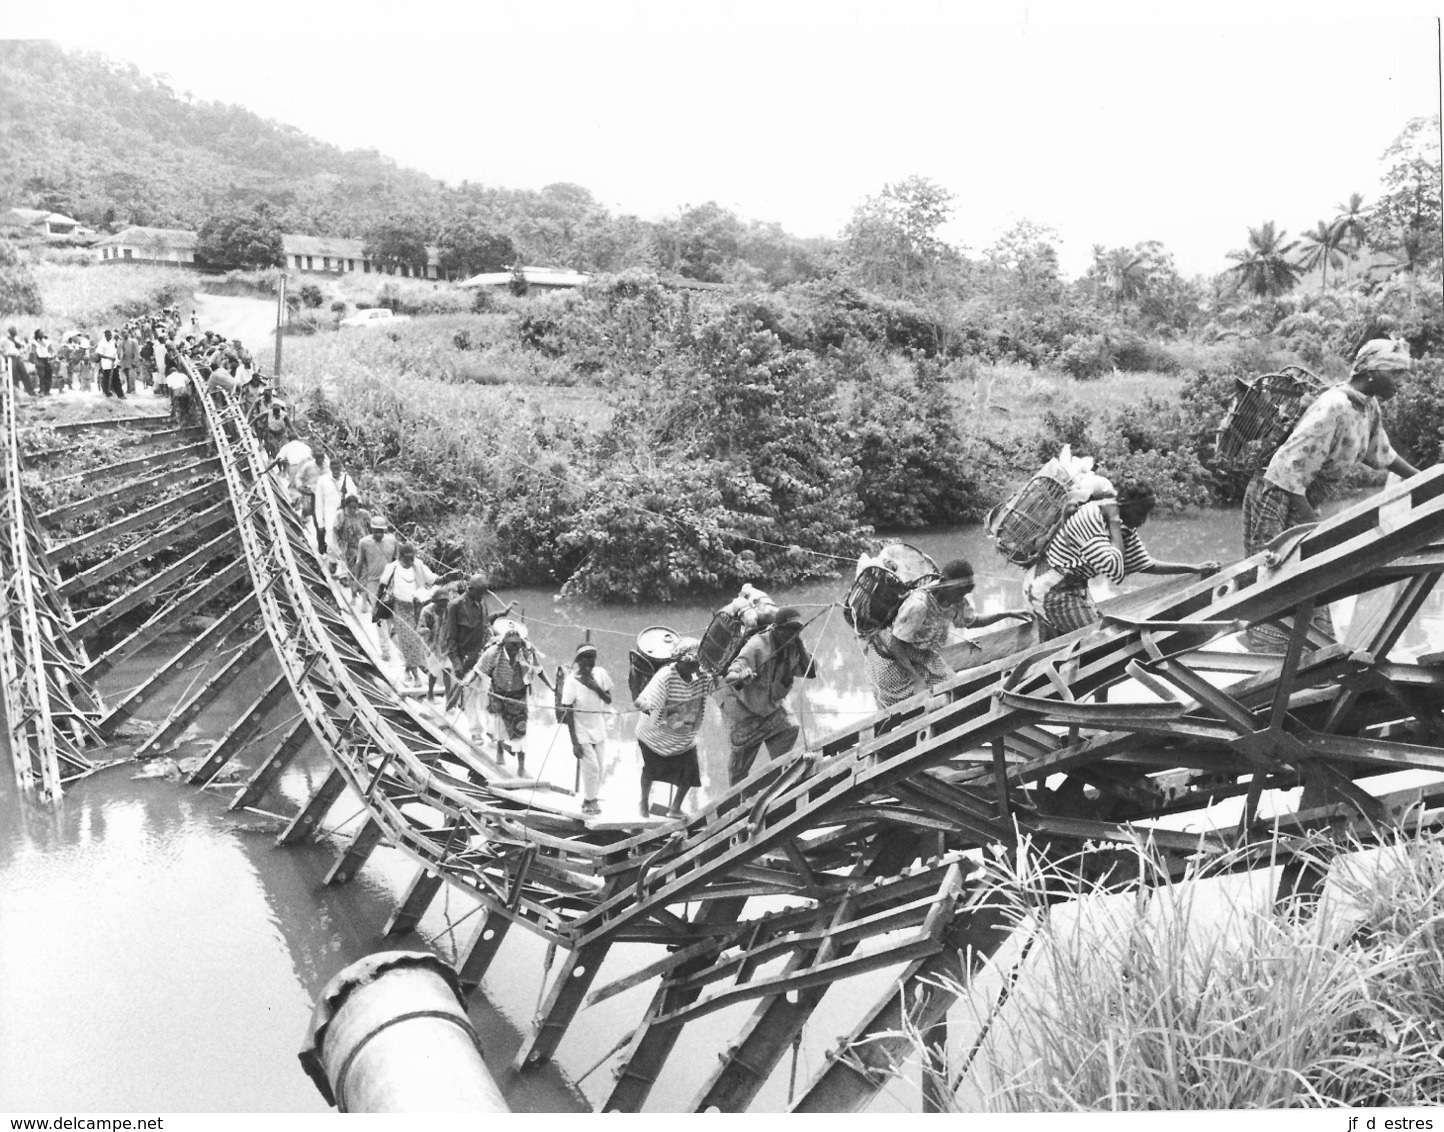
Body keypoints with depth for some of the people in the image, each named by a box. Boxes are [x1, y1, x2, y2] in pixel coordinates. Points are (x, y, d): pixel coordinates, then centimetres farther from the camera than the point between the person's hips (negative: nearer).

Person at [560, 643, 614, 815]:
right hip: (582, 731, -4)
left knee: (600, 767, 9)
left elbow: (609, 700, -1)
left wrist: (597, 688, -22)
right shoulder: (572, 680, -20)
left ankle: (592, 798, 31)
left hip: (599, 729, 4)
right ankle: (588, 801, 17)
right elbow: (568, 712, -16)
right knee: (591, 767, -5)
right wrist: (574, 742, -17)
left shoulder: (600, 673, -10)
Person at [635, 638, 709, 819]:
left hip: (685, 738, 4)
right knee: (650, 770, 13)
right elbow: (642, 700, -39)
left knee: (689, 774, -5)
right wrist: (644, 705, -63)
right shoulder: (665, 676, -31)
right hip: (655, 735, -4)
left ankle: (675, 809, 16)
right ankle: (644, 803, 40)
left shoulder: (702, 675, -15)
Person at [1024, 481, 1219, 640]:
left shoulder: (1124, 526, 2)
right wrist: (1115, 524, -26)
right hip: (1051, 589, -10)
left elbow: (1145, 565, 13)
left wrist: (1193, 568, 9)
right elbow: (1116, 572, -33)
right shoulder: (1090, 518, -27)